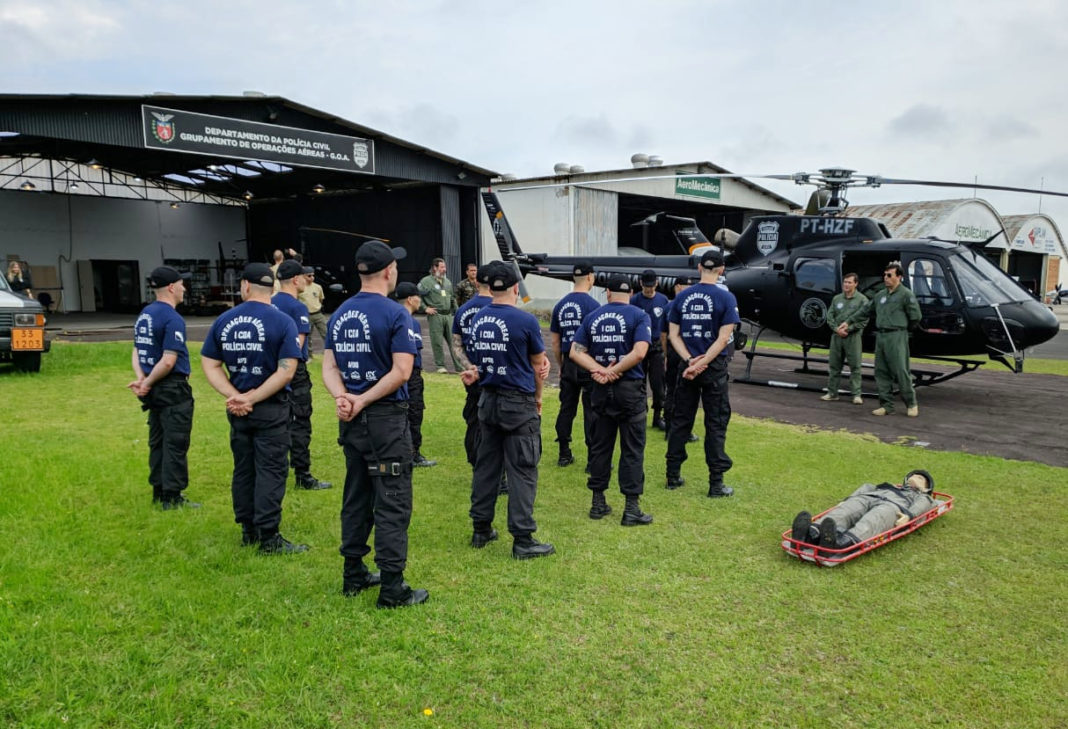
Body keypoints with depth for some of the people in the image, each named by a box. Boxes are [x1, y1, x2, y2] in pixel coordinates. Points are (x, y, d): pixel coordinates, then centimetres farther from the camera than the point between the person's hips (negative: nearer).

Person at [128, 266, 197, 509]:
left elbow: (137, 351, 10)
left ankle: (159, 491, 25)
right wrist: (147, 383, -11)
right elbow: (168, 361, -23)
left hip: (154, 389, 9)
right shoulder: (173, 319, -17)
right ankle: (172, 496, 5)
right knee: (175, 443, -1)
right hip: (174, 389, -9)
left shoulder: (144, 315, 11)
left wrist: (141, 379, -2)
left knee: (157, 442, 16)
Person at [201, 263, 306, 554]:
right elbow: (286, 371, -18)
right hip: (271, 409, -4)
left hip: (237, 409, 5)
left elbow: (210, 365, 1)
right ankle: (268, 537, 5)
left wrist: (235, 396, -8)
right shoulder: (282, 322, -11)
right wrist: (253, 397, -15)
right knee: (271, 471, 2)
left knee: (243, 469, 15)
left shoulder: (223, 321, 3)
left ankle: (248, 531, 26)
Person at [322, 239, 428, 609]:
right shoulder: (395, 314, -13)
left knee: (356, 497, 18)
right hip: (386, 418, -7)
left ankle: (354, 575, 28)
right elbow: (401, 371, -19)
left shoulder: (340, 314, 9)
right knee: (392, 502, 0)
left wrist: (343, 397, -10)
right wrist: (364, 401, -14)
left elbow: (329, 366, 5)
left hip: (352, 421, 7)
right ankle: (392, 588, 6)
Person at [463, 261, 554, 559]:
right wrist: (537, 397, 13)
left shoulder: (477, 319, 3)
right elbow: (538, 365, -1)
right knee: (522, 471, 0)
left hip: (488, 400, 6)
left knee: (486, 465, 15)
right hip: (519, 403, -6)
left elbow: (487, 357, 10)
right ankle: (523, 540, 4)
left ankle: (481, 529, 24)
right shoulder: (525, 320, -13)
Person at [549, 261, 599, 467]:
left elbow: (555, 343, 11)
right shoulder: (592, 304, -10)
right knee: (591, 412, -1)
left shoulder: (560, 305, 8)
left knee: (566, 409, 12)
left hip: (568, 364, 6)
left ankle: (564, 454, 19)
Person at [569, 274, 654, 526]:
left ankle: (598, 503, 20)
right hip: (630, 389, -3)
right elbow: (639, 352, -19)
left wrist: (599, 370, -12)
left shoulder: (592, 317, 6)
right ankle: (631, 509, 6)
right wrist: (611, 371, -13)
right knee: (632, 450, 3)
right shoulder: (639, 316, -5)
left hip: (601, 391, 4)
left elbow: (576, 352, -2)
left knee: (600, 446, 13)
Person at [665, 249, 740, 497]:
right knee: (716, 423, 3)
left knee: (681, 420, 12)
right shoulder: (726, 298, -7)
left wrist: (690, 361, -8)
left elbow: (673, 334, 1)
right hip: (714, 369, -4)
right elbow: (723, 338, -14)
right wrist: (701, 364, -14)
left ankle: (673, 475, 18)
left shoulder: (683, 296, 4)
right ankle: (716, 483, 8)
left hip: (687, 367, 4)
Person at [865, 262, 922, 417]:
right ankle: (886, 405, 14)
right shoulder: (880, 296, 15)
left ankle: (911, 404, 7)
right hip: (880, 336, 7)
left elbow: (916, 316, -5)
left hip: (896, 337, -7)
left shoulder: (905, 294, -6)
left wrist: (904, 329, 6)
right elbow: (866, 311, 25)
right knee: (881, 372, 7)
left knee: (901, 372, -6)